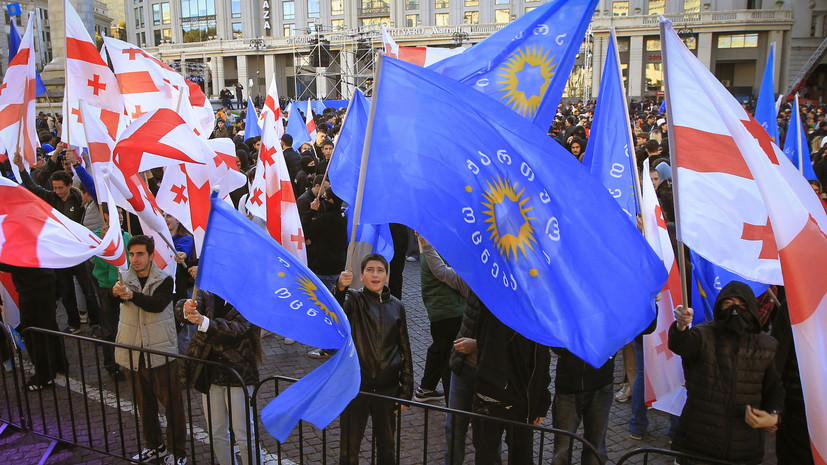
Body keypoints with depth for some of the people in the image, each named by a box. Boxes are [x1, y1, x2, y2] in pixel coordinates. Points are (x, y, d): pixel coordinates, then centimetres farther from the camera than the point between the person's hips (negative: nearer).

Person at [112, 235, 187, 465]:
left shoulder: (164, 280, -6)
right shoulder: (125, 280, 3)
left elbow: (158, 304, -24)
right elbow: (120, 295, -19)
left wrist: (132, 295, -41)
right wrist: (118, 293, -44)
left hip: (160, 351, -4)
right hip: (133, 352, 4)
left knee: (171, 402, 2)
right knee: (144, 403, 16)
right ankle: (154, 446, 33)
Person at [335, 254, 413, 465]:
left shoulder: (396, 307, 4)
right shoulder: (353, 300, -4)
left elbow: (405, 350, 7)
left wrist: (406, 391, 4)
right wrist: (340, 289, -49)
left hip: (387, 388, 3)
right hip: (355, 387, -2)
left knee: (387, 447, 17)